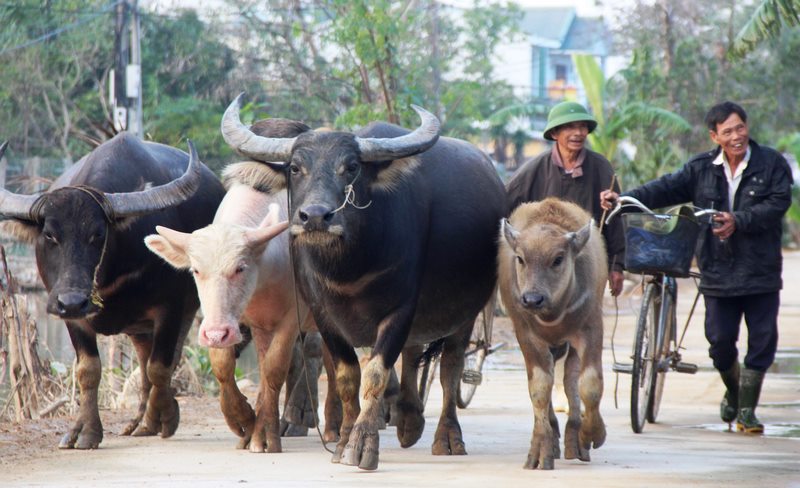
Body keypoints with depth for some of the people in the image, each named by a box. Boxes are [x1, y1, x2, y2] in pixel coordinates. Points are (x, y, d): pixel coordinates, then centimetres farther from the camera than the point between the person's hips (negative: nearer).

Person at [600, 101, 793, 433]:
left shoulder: (771, 164, -1)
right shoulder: (702, 169, 5)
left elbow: (778, 203, -11)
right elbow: (667, 189, -1)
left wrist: (738, 221, -23)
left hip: (761, 271, -1)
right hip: (718, 271, 1)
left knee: (762, 340, -3)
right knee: (720, 340, 2)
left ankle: (746, 410, 9)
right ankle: (732, 393, 30)